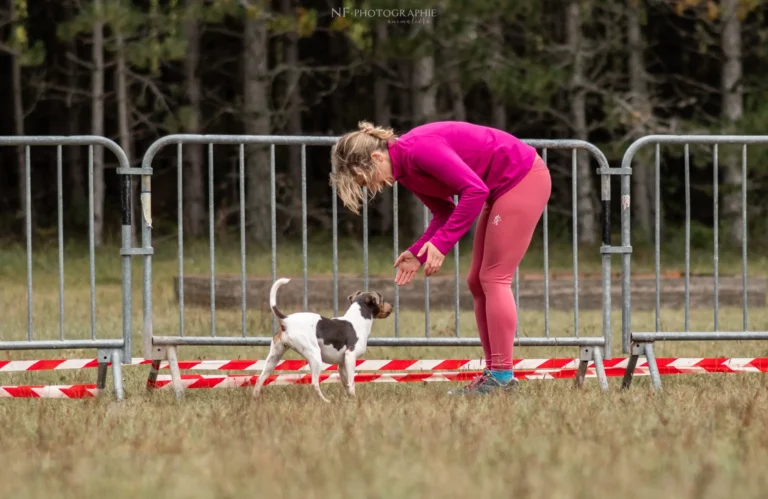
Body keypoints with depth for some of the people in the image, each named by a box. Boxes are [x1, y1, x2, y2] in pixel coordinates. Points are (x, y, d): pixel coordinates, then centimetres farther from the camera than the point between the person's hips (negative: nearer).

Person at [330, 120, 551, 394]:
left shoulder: (418, 150, -25)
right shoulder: (404, 171, 4)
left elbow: (476, 189, -28)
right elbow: (444, 212, 10)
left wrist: (441, 244, -26)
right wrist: (417, 253, -4)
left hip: (524, 179, -10)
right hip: (503, 188, 10)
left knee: (493, 278, -10)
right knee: (477, 282, 8)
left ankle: (501, 375, -9)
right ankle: (494, 372, 8)